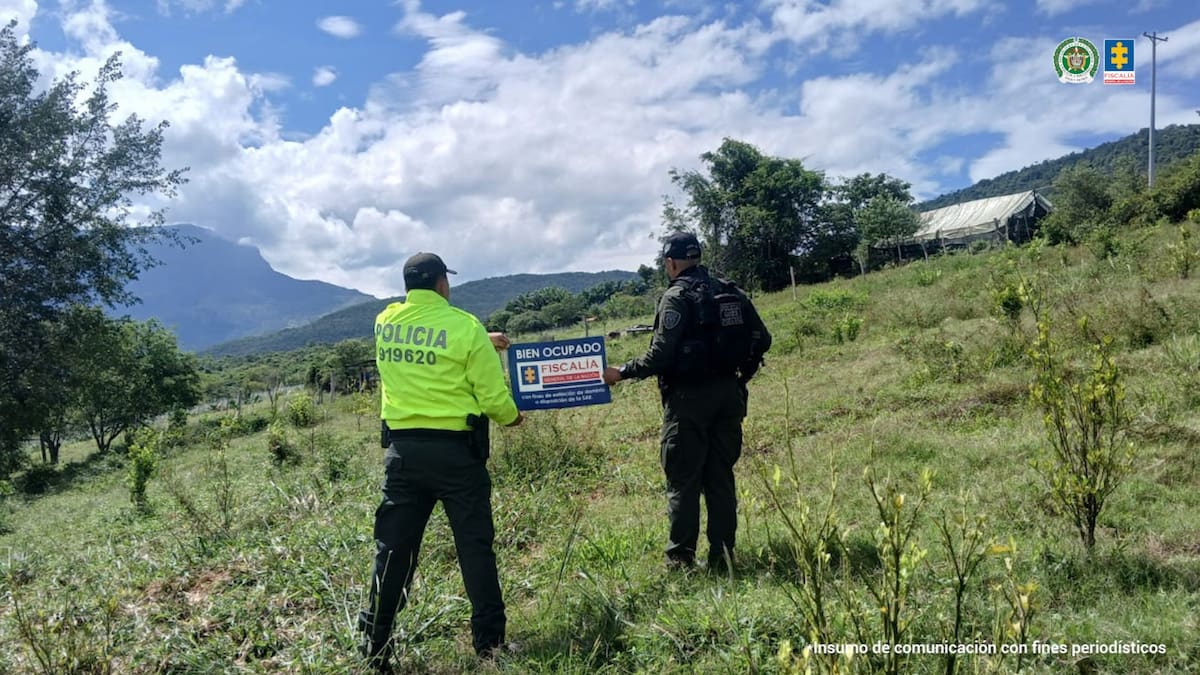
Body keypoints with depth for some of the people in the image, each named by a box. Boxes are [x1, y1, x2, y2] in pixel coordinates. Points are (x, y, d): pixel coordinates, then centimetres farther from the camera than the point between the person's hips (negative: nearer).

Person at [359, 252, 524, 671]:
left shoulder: (385, 323, 5)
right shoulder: (465, 326, -10)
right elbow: (492, 395, -8)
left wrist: (482, 342, 28)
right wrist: (510, 418, 13)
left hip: (403, 449, 4)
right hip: (455, 449, -4)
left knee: (393, 548, 12)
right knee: (474, 545, 8)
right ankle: (489, 638, 17)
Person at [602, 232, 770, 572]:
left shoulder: (676, 297, -11)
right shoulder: (729, 291, 8)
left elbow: (661, 356, -17)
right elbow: (761, 339, 8)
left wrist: (622, 373, -5)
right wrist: (742, 375, 19)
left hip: (688, 398, -6)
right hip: (728, 394, 6)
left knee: (683, 481, 3)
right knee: (721, 477, 12)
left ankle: (681, 558, 8)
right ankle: (723, 555, 16)